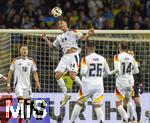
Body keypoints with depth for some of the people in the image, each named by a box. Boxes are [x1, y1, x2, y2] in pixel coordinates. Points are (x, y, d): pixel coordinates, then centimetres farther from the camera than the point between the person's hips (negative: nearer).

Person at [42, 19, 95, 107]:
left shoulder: (73, 32, 4)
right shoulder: (59, 37, 23)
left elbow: (83, 38, -2)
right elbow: (52, 45, 31)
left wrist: (88, 34, -22)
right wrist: (46, 39, 19)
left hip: (73, 55, -7)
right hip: (65, 57, 7)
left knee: (72, 76, -21)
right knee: (58, 75, -4)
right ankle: (66, 95, 6)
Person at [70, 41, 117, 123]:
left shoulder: (85, 59, -7)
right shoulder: (102, 59, 5)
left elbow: (83, 72, -16)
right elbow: (108, 72, 13)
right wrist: (116, 71, 34)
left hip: (87, 85, -2)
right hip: (99, 85, 2)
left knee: (79, 104, 14)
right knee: (97, 106, -2)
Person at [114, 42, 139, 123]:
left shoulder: (117, 57, -11)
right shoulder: (131, 57, 2)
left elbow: (117, 70, -23)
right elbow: (136, 71, 11)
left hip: (121, 82, -5)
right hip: (130, 82, 5)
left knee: (118, 104, 1)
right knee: (128, 100, 30)